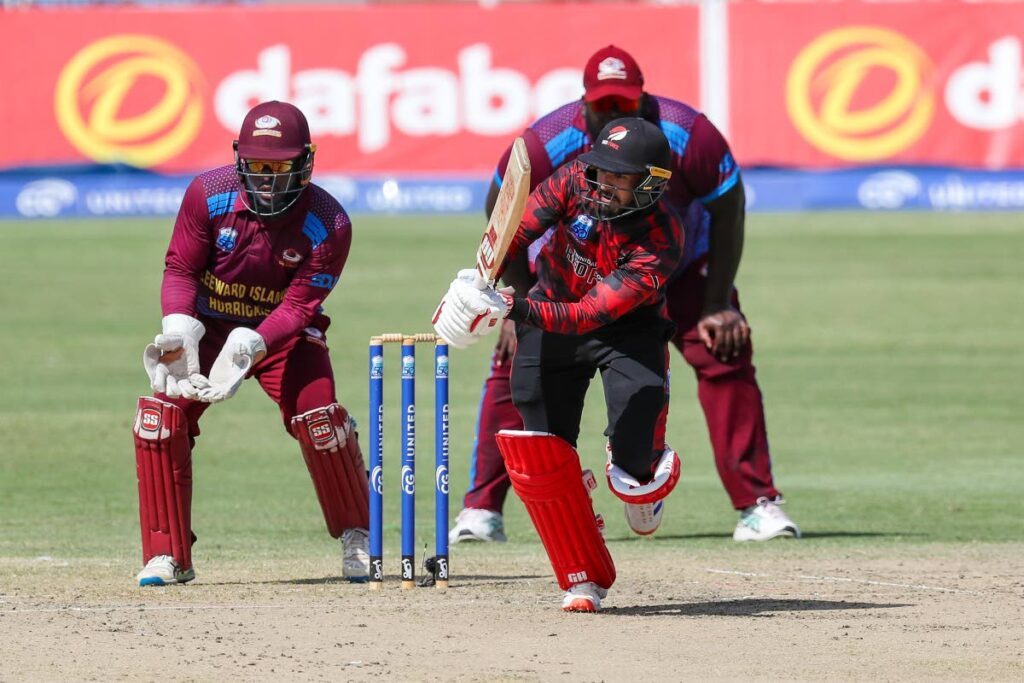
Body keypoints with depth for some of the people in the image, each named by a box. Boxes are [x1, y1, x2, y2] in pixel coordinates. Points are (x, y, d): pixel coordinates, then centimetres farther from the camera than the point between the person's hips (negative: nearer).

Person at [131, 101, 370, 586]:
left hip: (284, 331, -1)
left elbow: (299, 305, -21)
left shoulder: (329, 224, -22)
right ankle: (167, 556, -6)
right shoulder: (208, 195, -18)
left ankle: (357, 541, 3)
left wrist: (248, 346, -37)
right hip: (209, 323, 2)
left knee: (318, 417, -22)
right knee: (161, 414, -18)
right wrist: (179, 333, -29)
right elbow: (180, 268, -12)